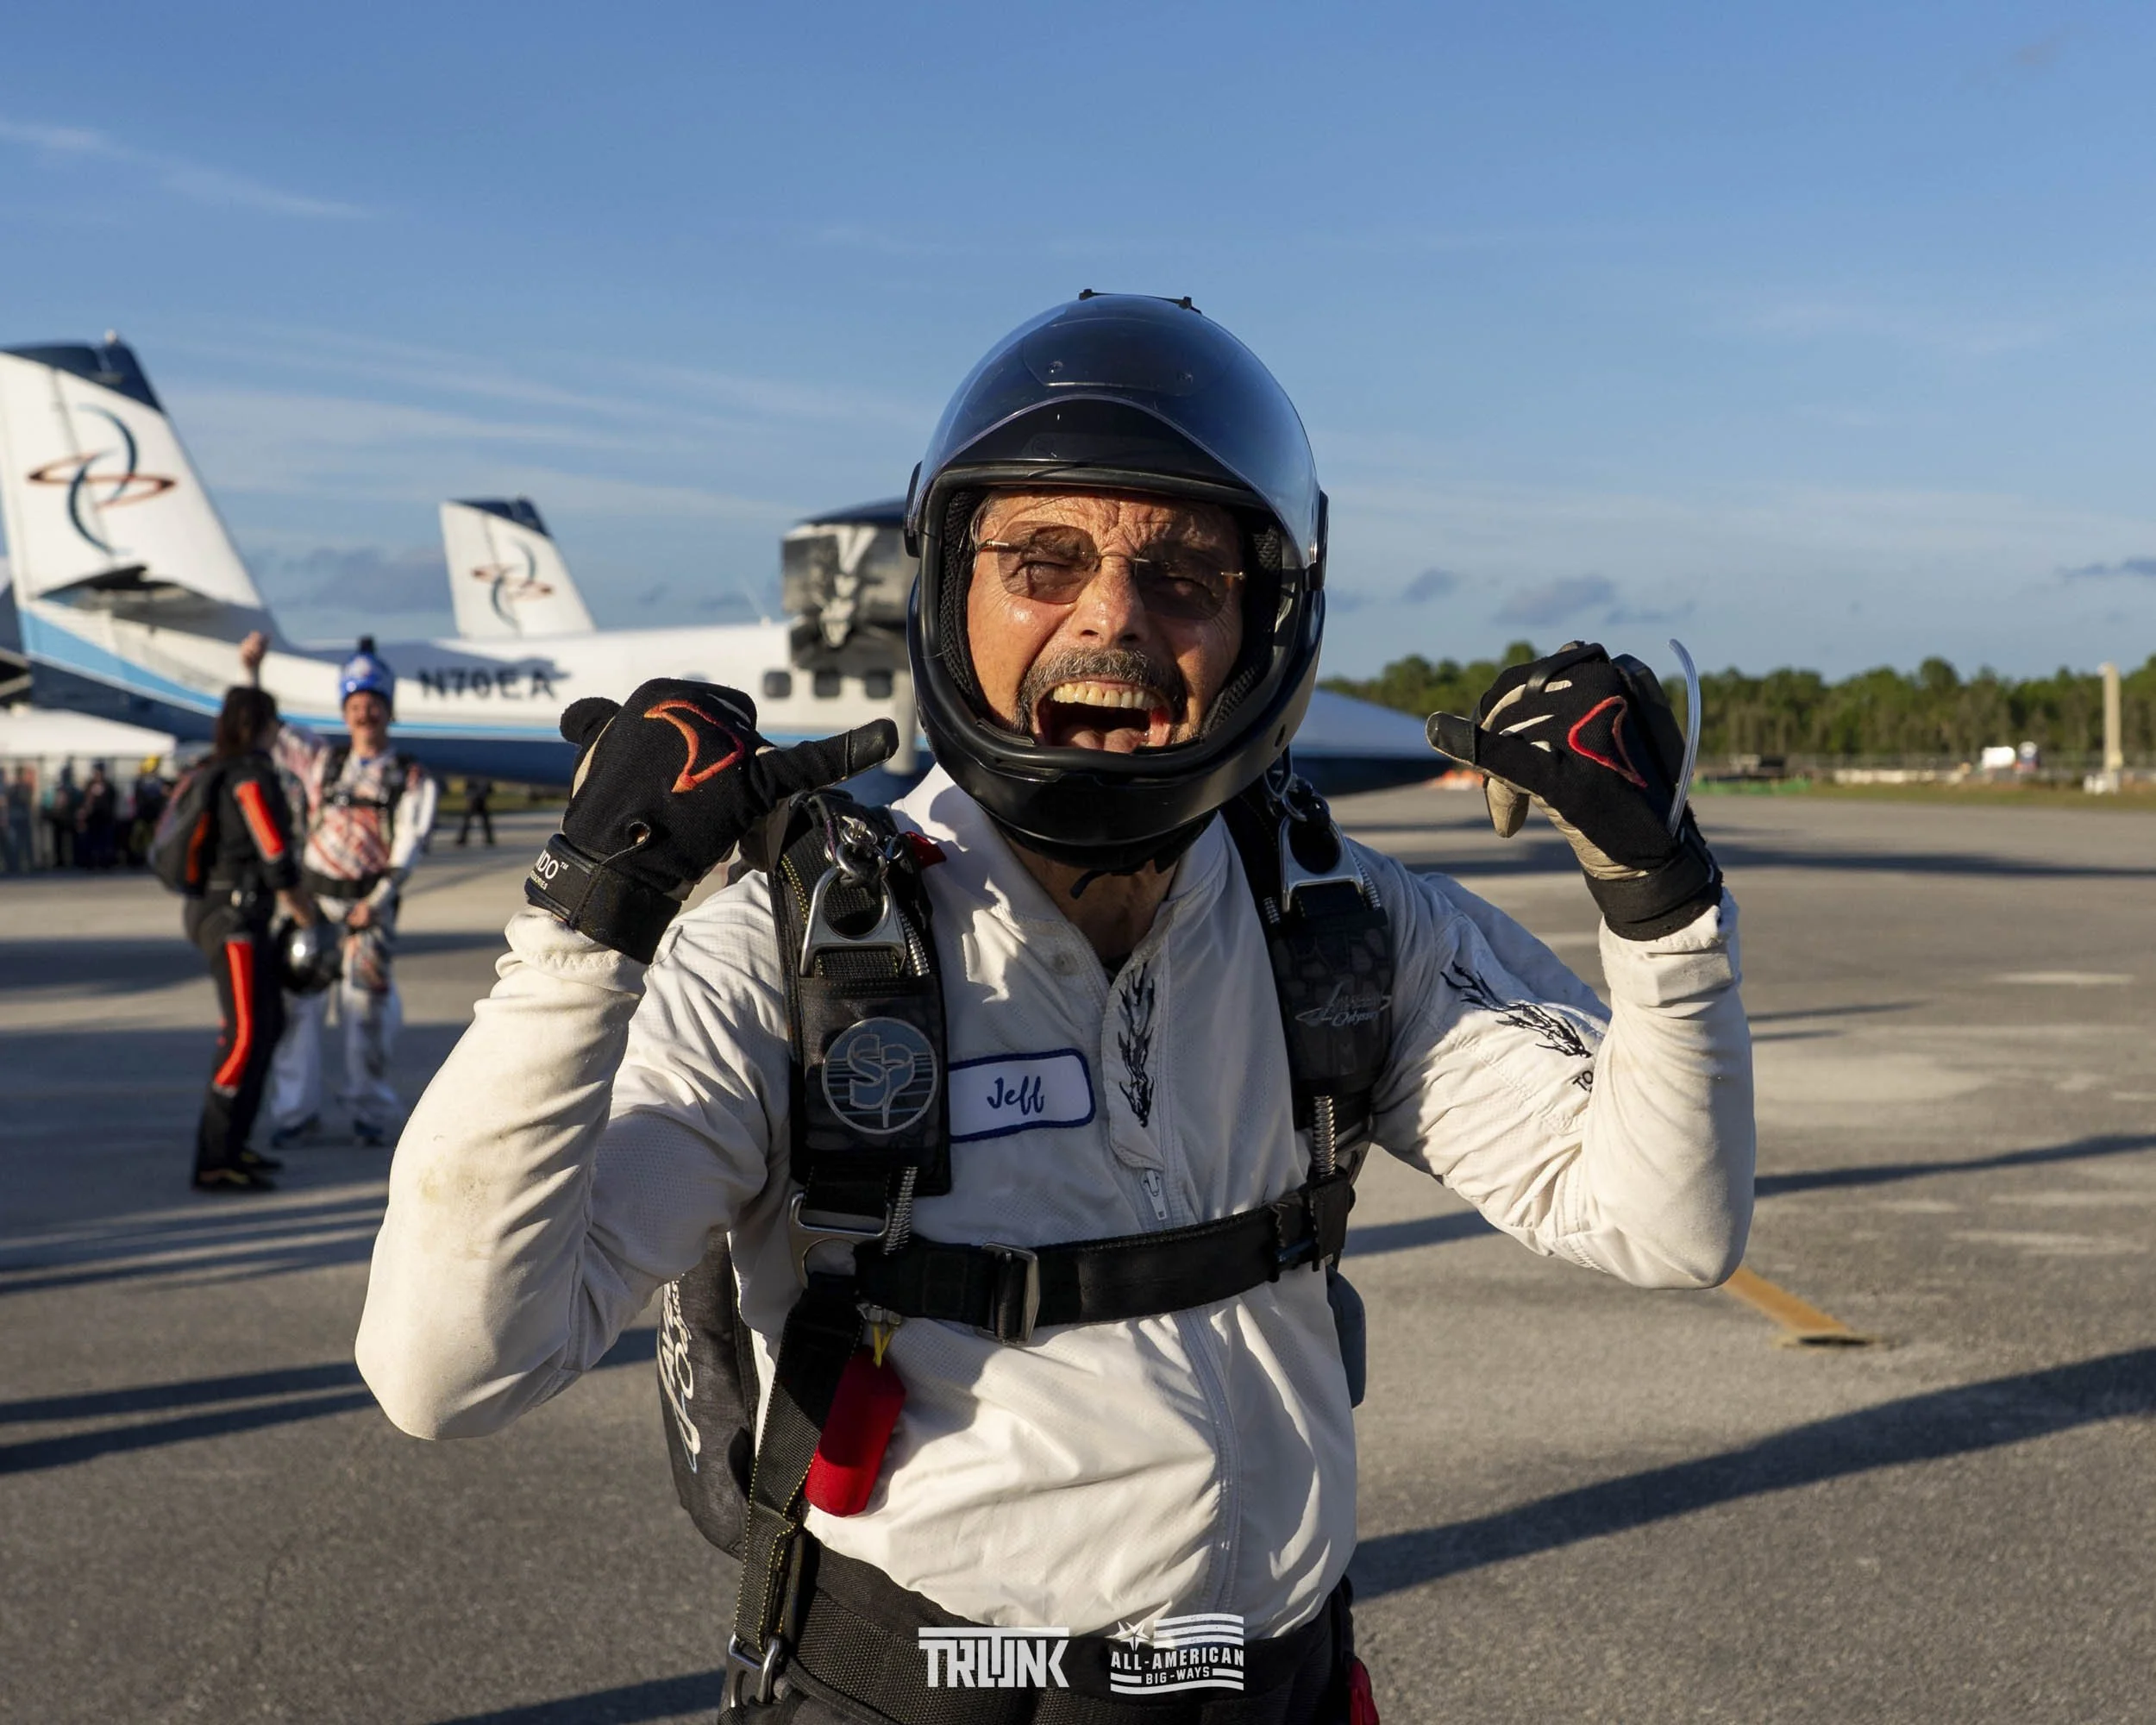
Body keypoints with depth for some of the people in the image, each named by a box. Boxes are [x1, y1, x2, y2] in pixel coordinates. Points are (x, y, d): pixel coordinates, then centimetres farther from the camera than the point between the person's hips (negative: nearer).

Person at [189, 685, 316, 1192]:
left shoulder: (214, 772, 14)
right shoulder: (252, 774, -14)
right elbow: (274, 852, -15)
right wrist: (301, 907, -2)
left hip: (213, 908, 10)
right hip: (233, 915, -10)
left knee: (269, 1020, 18)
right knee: (247, 1032, -10)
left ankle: (230, 1144, 25)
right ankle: (214, 1163, -10)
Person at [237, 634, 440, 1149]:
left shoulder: (411, 778, 6)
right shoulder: (322, 760, 15)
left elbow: (409, 844, -4)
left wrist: (378, 900, -16)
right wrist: (251, 670, 8)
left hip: (368, 906, -3)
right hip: (314, 895, 3)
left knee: (367, 1006, -6)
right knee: (298, 1001, -2)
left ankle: (370, 1110, 10)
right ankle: (297, 1108, 8)